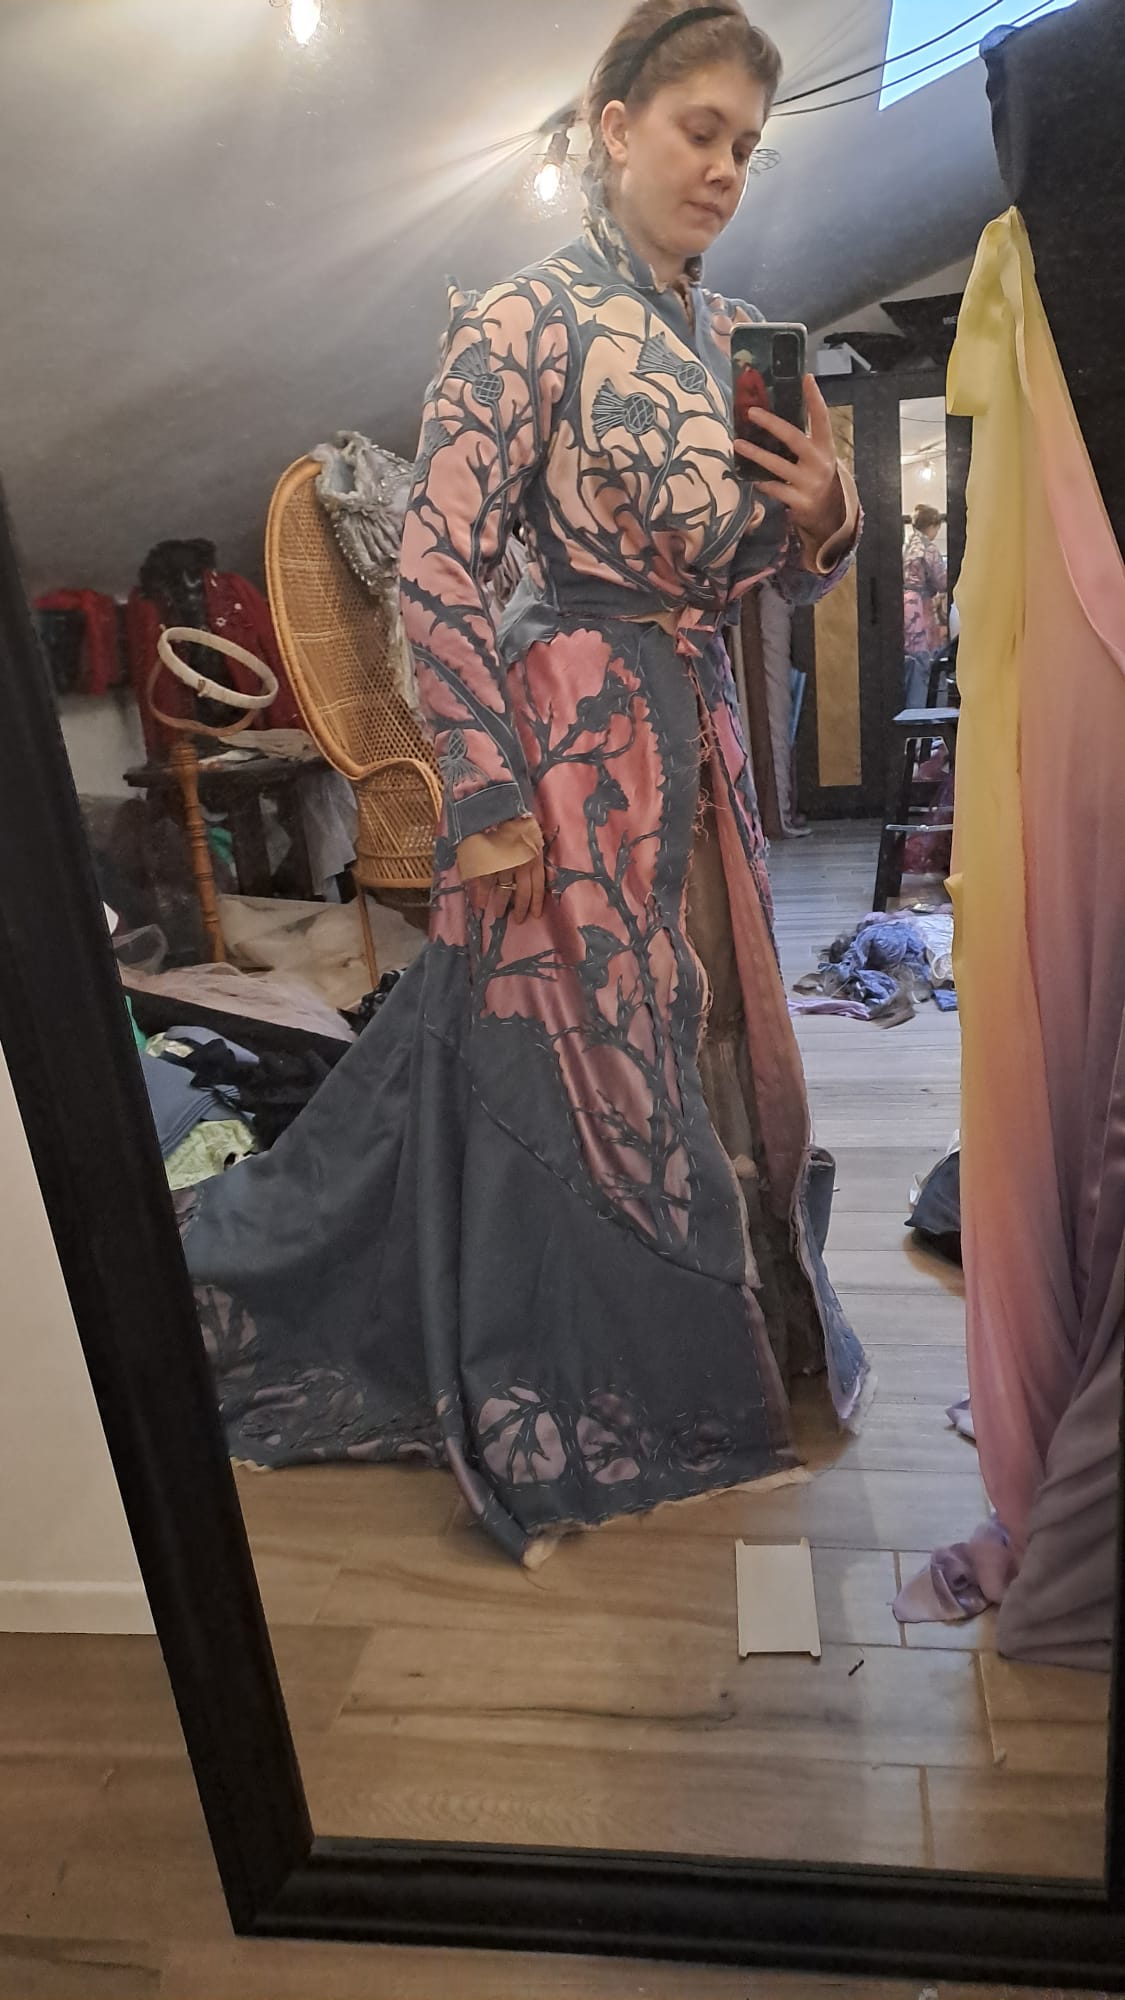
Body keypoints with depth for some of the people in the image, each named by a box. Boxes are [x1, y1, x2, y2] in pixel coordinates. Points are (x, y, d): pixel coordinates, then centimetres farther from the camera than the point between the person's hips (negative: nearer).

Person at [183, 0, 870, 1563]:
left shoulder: (731, 337, 15)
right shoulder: (527, 320, -7)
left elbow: (771, 575, 18)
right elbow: (436, 573, -14)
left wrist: (823, 517, -4)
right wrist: (493, 796, -17)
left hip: (698, 740, 7)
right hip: (572, 741, -7)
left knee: (706, 1052, 15)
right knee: (566, 1071, 1)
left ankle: (728, 1341, 40)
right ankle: (553, 1429, 23)